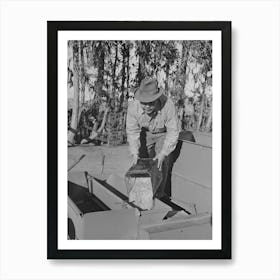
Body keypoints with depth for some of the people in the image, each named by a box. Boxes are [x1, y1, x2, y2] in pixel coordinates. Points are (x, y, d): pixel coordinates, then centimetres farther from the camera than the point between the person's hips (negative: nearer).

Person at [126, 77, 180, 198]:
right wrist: (135, 153, -28)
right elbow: (132, 131, -19)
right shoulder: (133, 106, -31)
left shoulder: (168, 106, -39)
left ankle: (159, 194, -5)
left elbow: (173, 132, -26)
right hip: (145, 133, 3)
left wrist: (163, 153, -31)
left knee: (162, 161, -17)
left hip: (164, 134, -2)